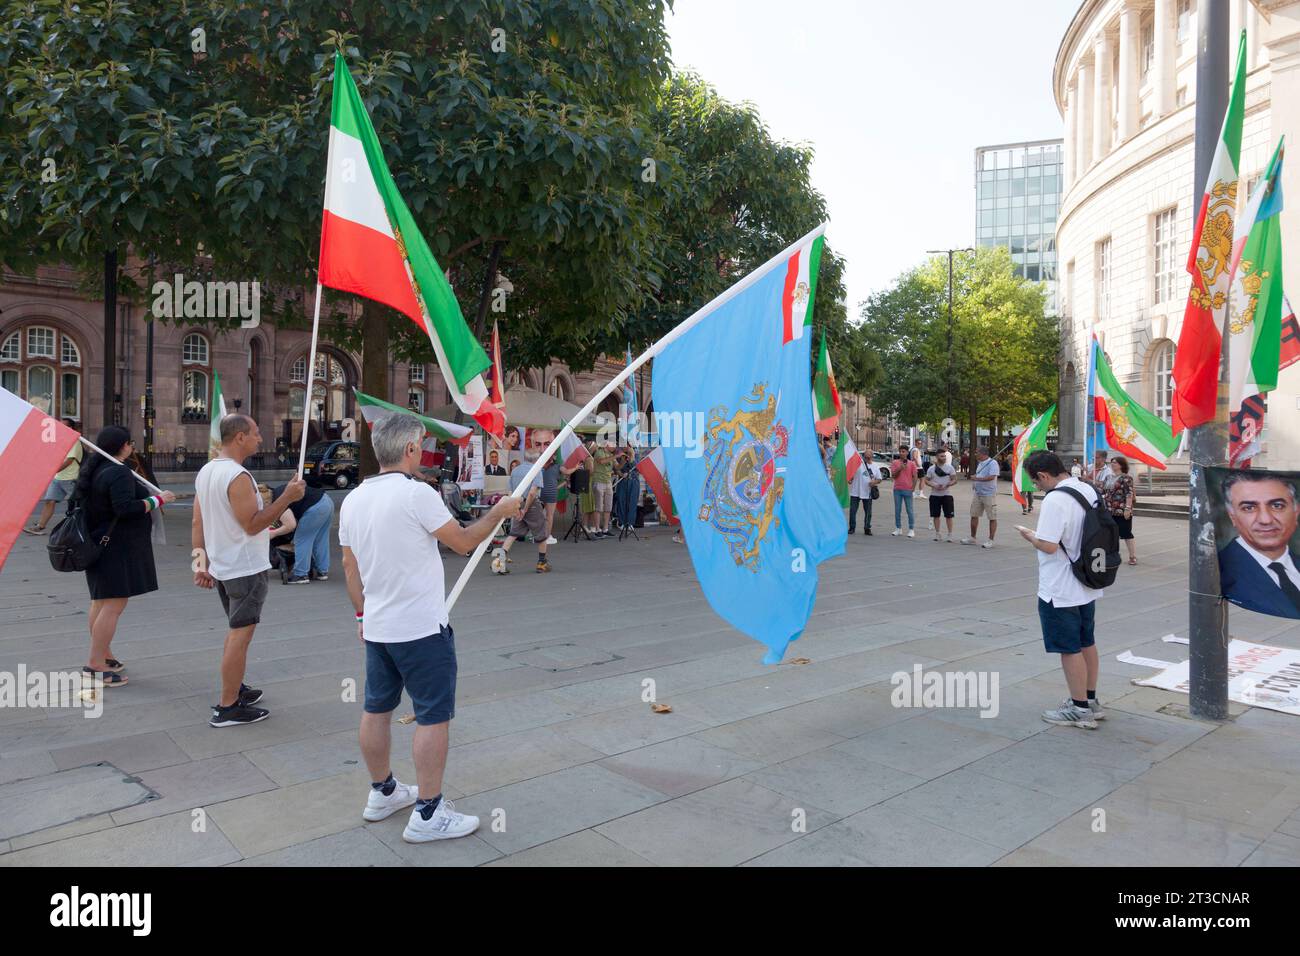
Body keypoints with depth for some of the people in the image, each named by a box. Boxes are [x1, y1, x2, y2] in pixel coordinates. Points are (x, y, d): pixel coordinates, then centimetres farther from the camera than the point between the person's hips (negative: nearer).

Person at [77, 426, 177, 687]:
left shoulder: (93, 468, 11)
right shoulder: (118, 472, -19)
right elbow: (126, 507, -27)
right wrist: (159, 500, -17)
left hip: (98, 543, 11)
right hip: (117, 546, -11)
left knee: (101, 601, 18)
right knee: (115, 604, -9)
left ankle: (105, 656, 29)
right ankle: (96, 665, -10)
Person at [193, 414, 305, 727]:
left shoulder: (205, 472, 9)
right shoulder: (238, 476, -22)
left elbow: (197, 523, 11)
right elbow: (252, 525, -23)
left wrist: (201, 563, 13)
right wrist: (287, 497, -22)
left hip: (221, 567, 10)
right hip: (245, 568, -10)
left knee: (236, 630, 22)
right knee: (240, 635, -3)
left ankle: (235, 688, 33)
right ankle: (227, 708, 1)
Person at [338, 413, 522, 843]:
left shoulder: (352, 500, 5)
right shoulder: (417, 493, -18)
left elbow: (350, 567, 12)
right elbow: (464, 542, -10)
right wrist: (498, 512, 5)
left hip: (376, 627, 8)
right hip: (422, 629, -8)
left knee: (376, 710, 17)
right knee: (433, 716, 2)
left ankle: (382, 793, 33)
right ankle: (427, 814, 8)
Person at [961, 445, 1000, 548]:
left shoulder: (992, 463, -14)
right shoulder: (980, 463, 13)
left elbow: (991, 477, -26)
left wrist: (977, 478, -23)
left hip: (989, 494, -9)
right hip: (978, 493, 9)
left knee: (992, 518, 1)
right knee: (974, 515, 12)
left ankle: (990, 540, 6)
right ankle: (973, 538, 24)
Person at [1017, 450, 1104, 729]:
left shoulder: (1054, 500, -25)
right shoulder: (1089, 490, 3)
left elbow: (1048, 545, -28)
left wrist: (1030, 537, -9)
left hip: (1060, 591, -9)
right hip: (1087, 585, 9)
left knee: (1070, 649, 4)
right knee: (1087, 643, 20)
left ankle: (1080, 709, 14)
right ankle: (1090, 701, 33)